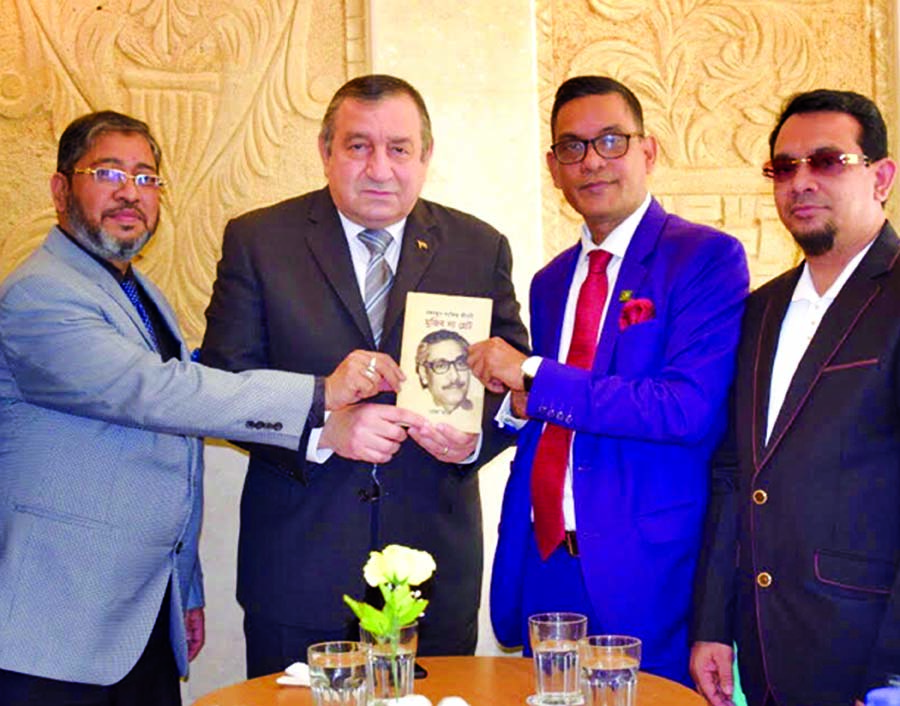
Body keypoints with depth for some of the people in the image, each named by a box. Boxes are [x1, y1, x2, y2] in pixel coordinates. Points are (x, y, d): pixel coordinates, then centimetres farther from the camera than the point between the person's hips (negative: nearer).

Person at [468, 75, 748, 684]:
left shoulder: (707, 257, -8)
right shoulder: (551, 281, 14)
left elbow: (690, 410, -20)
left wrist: (535, 377, -18)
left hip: (650, 572, -6)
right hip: (545, 567, 6)